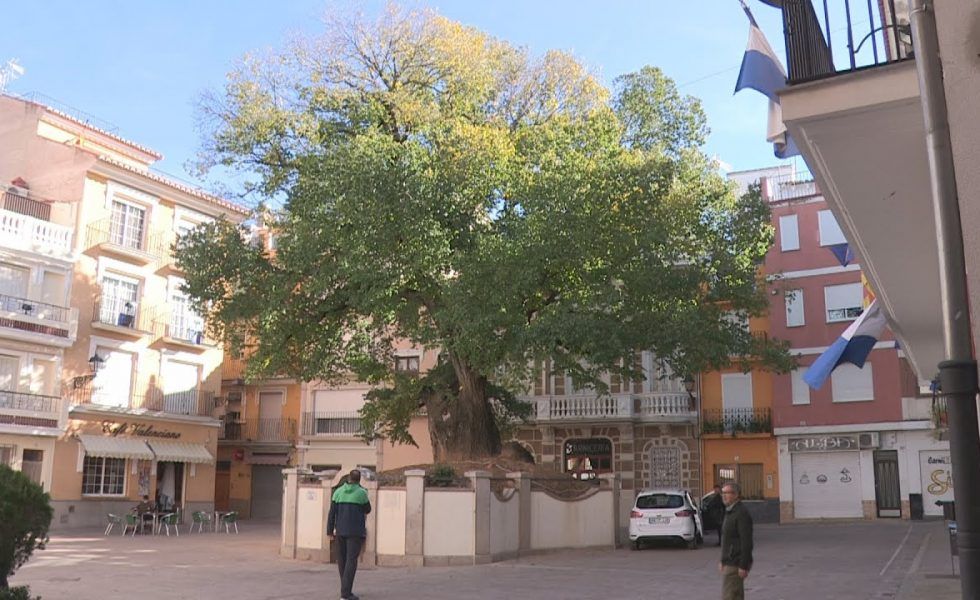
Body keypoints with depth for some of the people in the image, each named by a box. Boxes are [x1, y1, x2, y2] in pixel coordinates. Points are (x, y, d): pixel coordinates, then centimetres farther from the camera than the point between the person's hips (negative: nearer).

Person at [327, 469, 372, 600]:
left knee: (342, 560, 14)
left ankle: (345, 589, 23)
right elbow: (367, 510, 7)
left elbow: (332, 512, 0)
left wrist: (330, 530, 4)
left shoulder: (338, 492, 3)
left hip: (341, 530, 4)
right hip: (356, 531, -4)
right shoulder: (362, 493, -7)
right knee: (351, 561, -6)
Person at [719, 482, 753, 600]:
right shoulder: (730, 512, 15)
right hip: (729, 563, 10)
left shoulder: (741, 513, -17)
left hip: (735, 565, -10)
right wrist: (723, 561, 21)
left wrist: (743, 566, -23)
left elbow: (746, 542, -21)